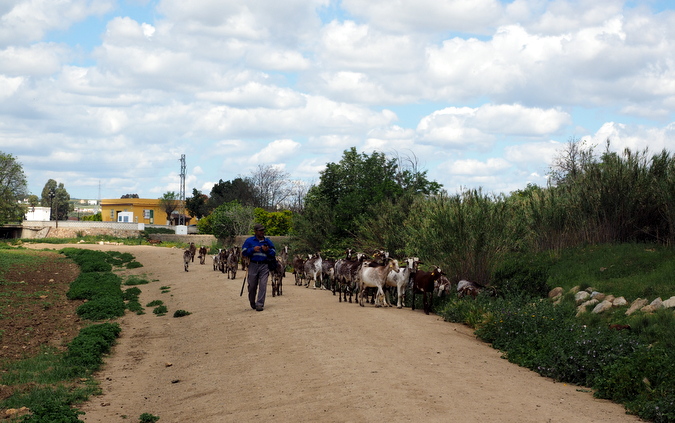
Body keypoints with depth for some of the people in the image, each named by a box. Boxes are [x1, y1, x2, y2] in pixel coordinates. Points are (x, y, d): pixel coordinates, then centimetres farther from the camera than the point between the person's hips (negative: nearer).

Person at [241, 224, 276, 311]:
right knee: (252, 285, 4)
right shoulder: (249, 241, 8)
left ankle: (260, 304, -10)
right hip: (253, 265, -1)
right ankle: (252, 303, 25)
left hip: (264, 266, 1)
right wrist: (253, 250, -11)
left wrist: (267, 250, -9)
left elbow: (274, 253, 11)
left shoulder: (268, 241, 13)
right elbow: (244, 252, 2)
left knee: (263, 285, -10)